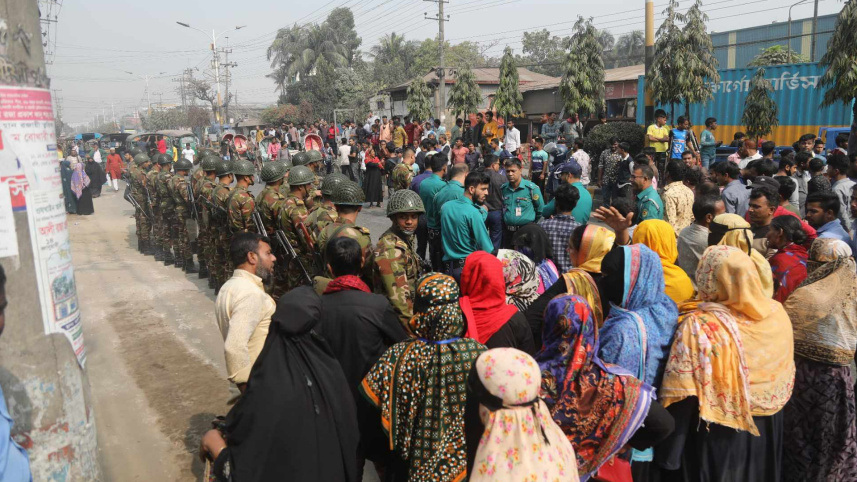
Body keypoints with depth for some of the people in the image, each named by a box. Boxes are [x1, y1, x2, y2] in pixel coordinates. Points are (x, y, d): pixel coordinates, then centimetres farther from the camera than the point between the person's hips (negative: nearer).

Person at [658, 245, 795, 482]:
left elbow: (684, 399, -24)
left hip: (717, 436, -5)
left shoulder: (699, 327, -26)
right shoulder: (777, 314, -8)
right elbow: (784, 381, 5)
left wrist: (669, 454, -16)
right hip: (767, 431, 5)